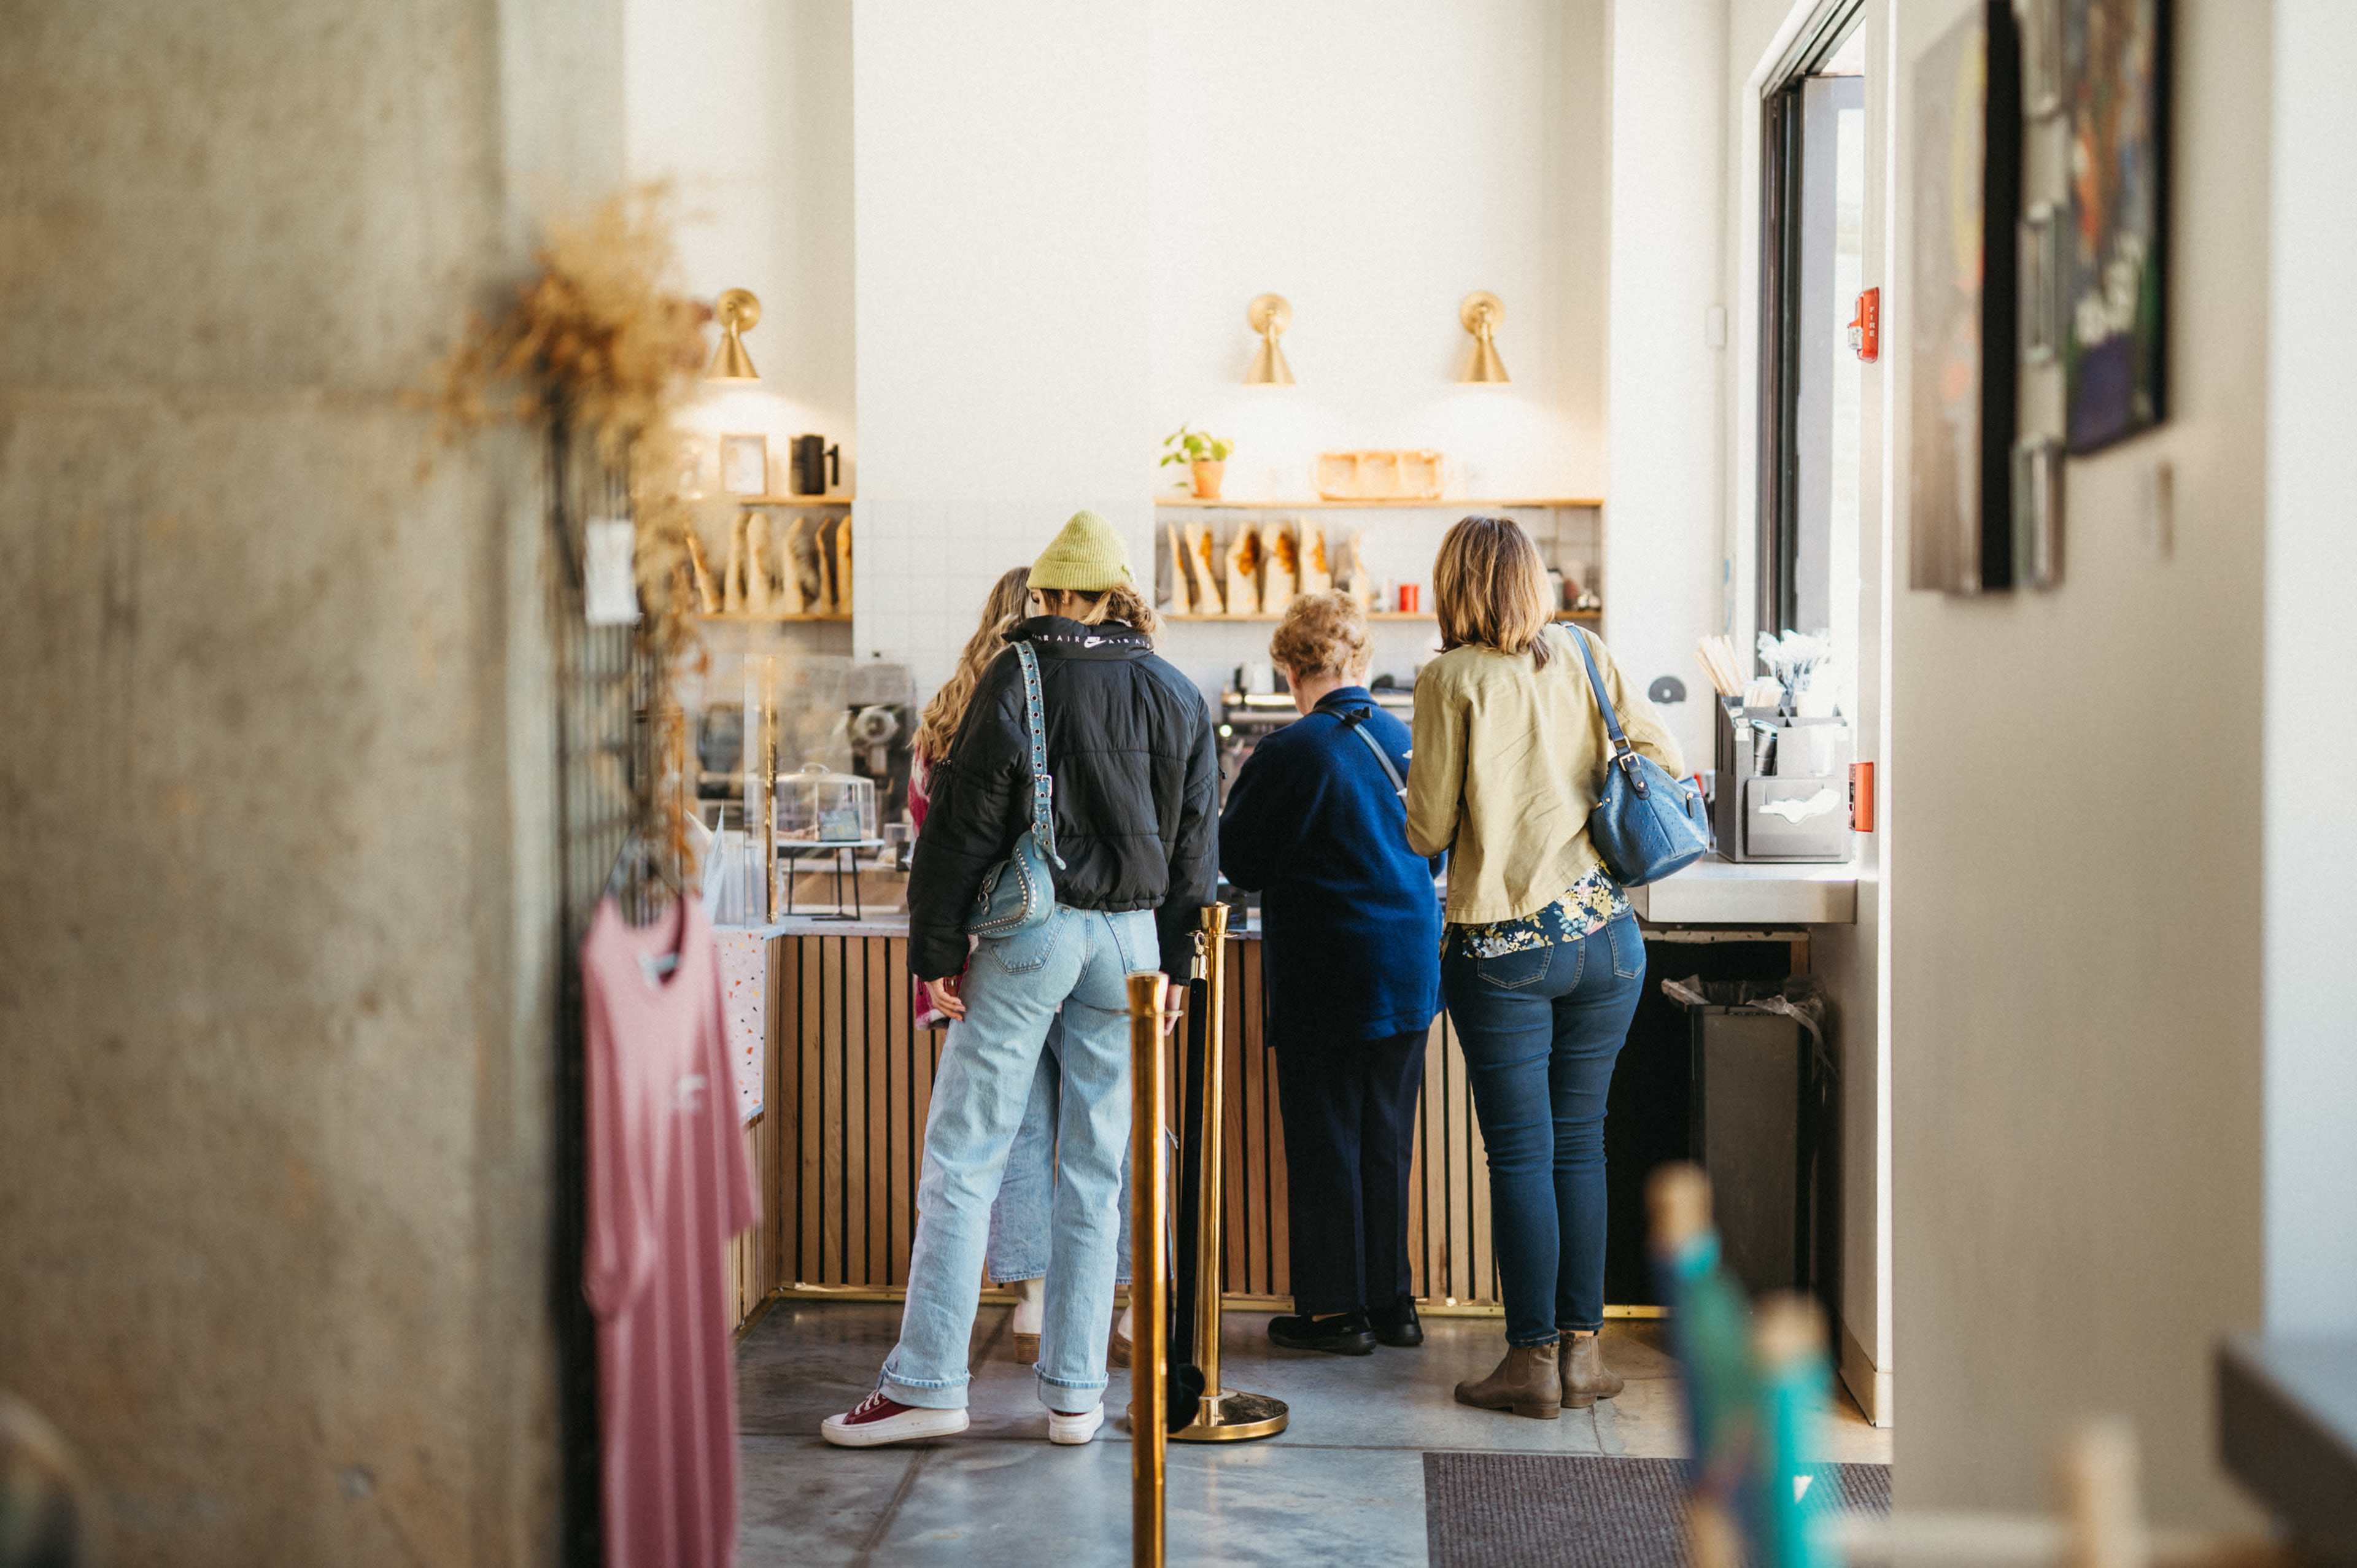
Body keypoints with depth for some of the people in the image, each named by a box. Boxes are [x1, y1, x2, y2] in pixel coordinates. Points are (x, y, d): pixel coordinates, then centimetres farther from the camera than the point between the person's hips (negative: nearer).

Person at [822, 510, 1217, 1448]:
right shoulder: (1179, 697, 9)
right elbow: (1197, 841, 10)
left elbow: (963, 826, -6)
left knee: (963, 1158, 1)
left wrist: (935, 950, -2)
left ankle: (928, 1383, 0)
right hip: (1128, 939, 4)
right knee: (1096, 1170, 8)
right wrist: (1174, 965, 15)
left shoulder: (1016, 681, -4)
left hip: (1025, 938, -4)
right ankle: (1075, 1393, 10)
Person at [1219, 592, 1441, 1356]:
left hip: (1325, 981, -6)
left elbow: (1238, 862, -6)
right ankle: (1391, 1300, 20)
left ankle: (1335, 1308, 10)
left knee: (1324, 1139, 4)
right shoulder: (1410, 742, 3)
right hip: (1411, 971, 6)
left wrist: (1243, 791, 11)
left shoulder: (1290, 752, -15)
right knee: (1388, 1138, 14)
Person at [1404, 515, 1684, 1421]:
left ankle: (1533, 1360, 6)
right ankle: (1582, 1349, 16)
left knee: (1521, 1155, 2)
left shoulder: (1452, 680, -7)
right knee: (1581, 1143, 12)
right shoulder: (1585, 657, 5)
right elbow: (1666, 763, 6)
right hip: (1605, 937, 4)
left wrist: (1420, 814, 16)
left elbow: (1428, 829, -7)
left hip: (1503, 949, -4)